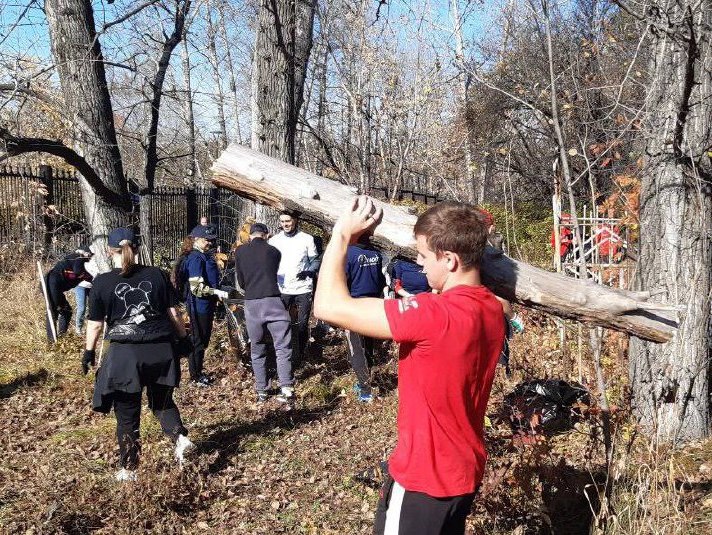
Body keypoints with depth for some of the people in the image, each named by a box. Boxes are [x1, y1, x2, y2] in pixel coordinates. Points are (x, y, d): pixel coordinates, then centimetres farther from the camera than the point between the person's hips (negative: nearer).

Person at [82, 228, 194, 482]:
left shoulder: (102, 282, -4)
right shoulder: (156, 275, 1)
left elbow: (95, 323, 1)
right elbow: (173, 313, 4)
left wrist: (89, 351, 16)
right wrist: (183, 337, 18)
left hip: (125, 353, -2)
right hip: (161, 349, 2)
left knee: (127, 414, 12)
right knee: (162, 401, 24)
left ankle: (128, 470, 20)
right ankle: (180, 436, 0)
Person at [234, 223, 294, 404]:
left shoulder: (240, 251, 9)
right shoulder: (274, 251, 9)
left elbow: (241, 281, 14)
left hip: (251, 303, 1)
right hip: (273, 301, -1)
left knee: (257, 348, 12)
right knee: (282, 346, 0)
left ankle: (261, 391, 14)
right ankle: (286, 388, -10)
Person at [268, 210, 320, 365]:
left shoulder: (307, 239, -2)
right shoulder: (274, 240, 3)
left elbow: (315, 260, 4)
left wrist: (310, 272, -15)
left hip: (303, 289, -1)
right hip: (281, 290, 1)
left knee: (302, 324, 5)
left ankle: (300, 355, 20)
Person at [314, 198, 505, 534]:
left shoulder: (436, 315, -31)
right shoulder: (491, 309, -4)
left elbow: (329, 307, -31)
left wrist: (342, 235, -19)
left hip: (423, 476, -8)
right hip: (465, 471, 8)